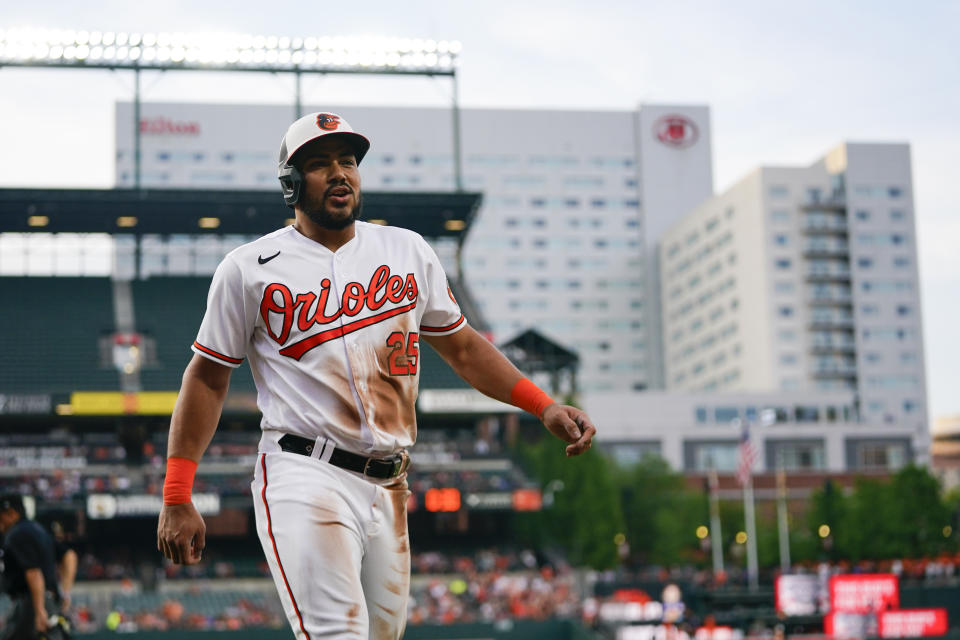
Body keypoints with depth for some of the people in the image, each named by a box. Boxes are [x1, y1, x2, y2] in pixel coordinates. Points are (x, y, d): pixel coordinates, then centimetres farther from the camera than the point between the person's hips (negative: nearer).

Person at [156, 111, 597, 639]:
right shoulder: (249, 269, 2)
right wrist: (176, 500, -2)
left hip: (389, 488, 5)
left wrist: (544, 406, 3)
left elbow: (462, 346, 18)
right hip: (305, 477, -5)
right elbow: (208, 377, 5)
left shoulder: (408, 251, 13)